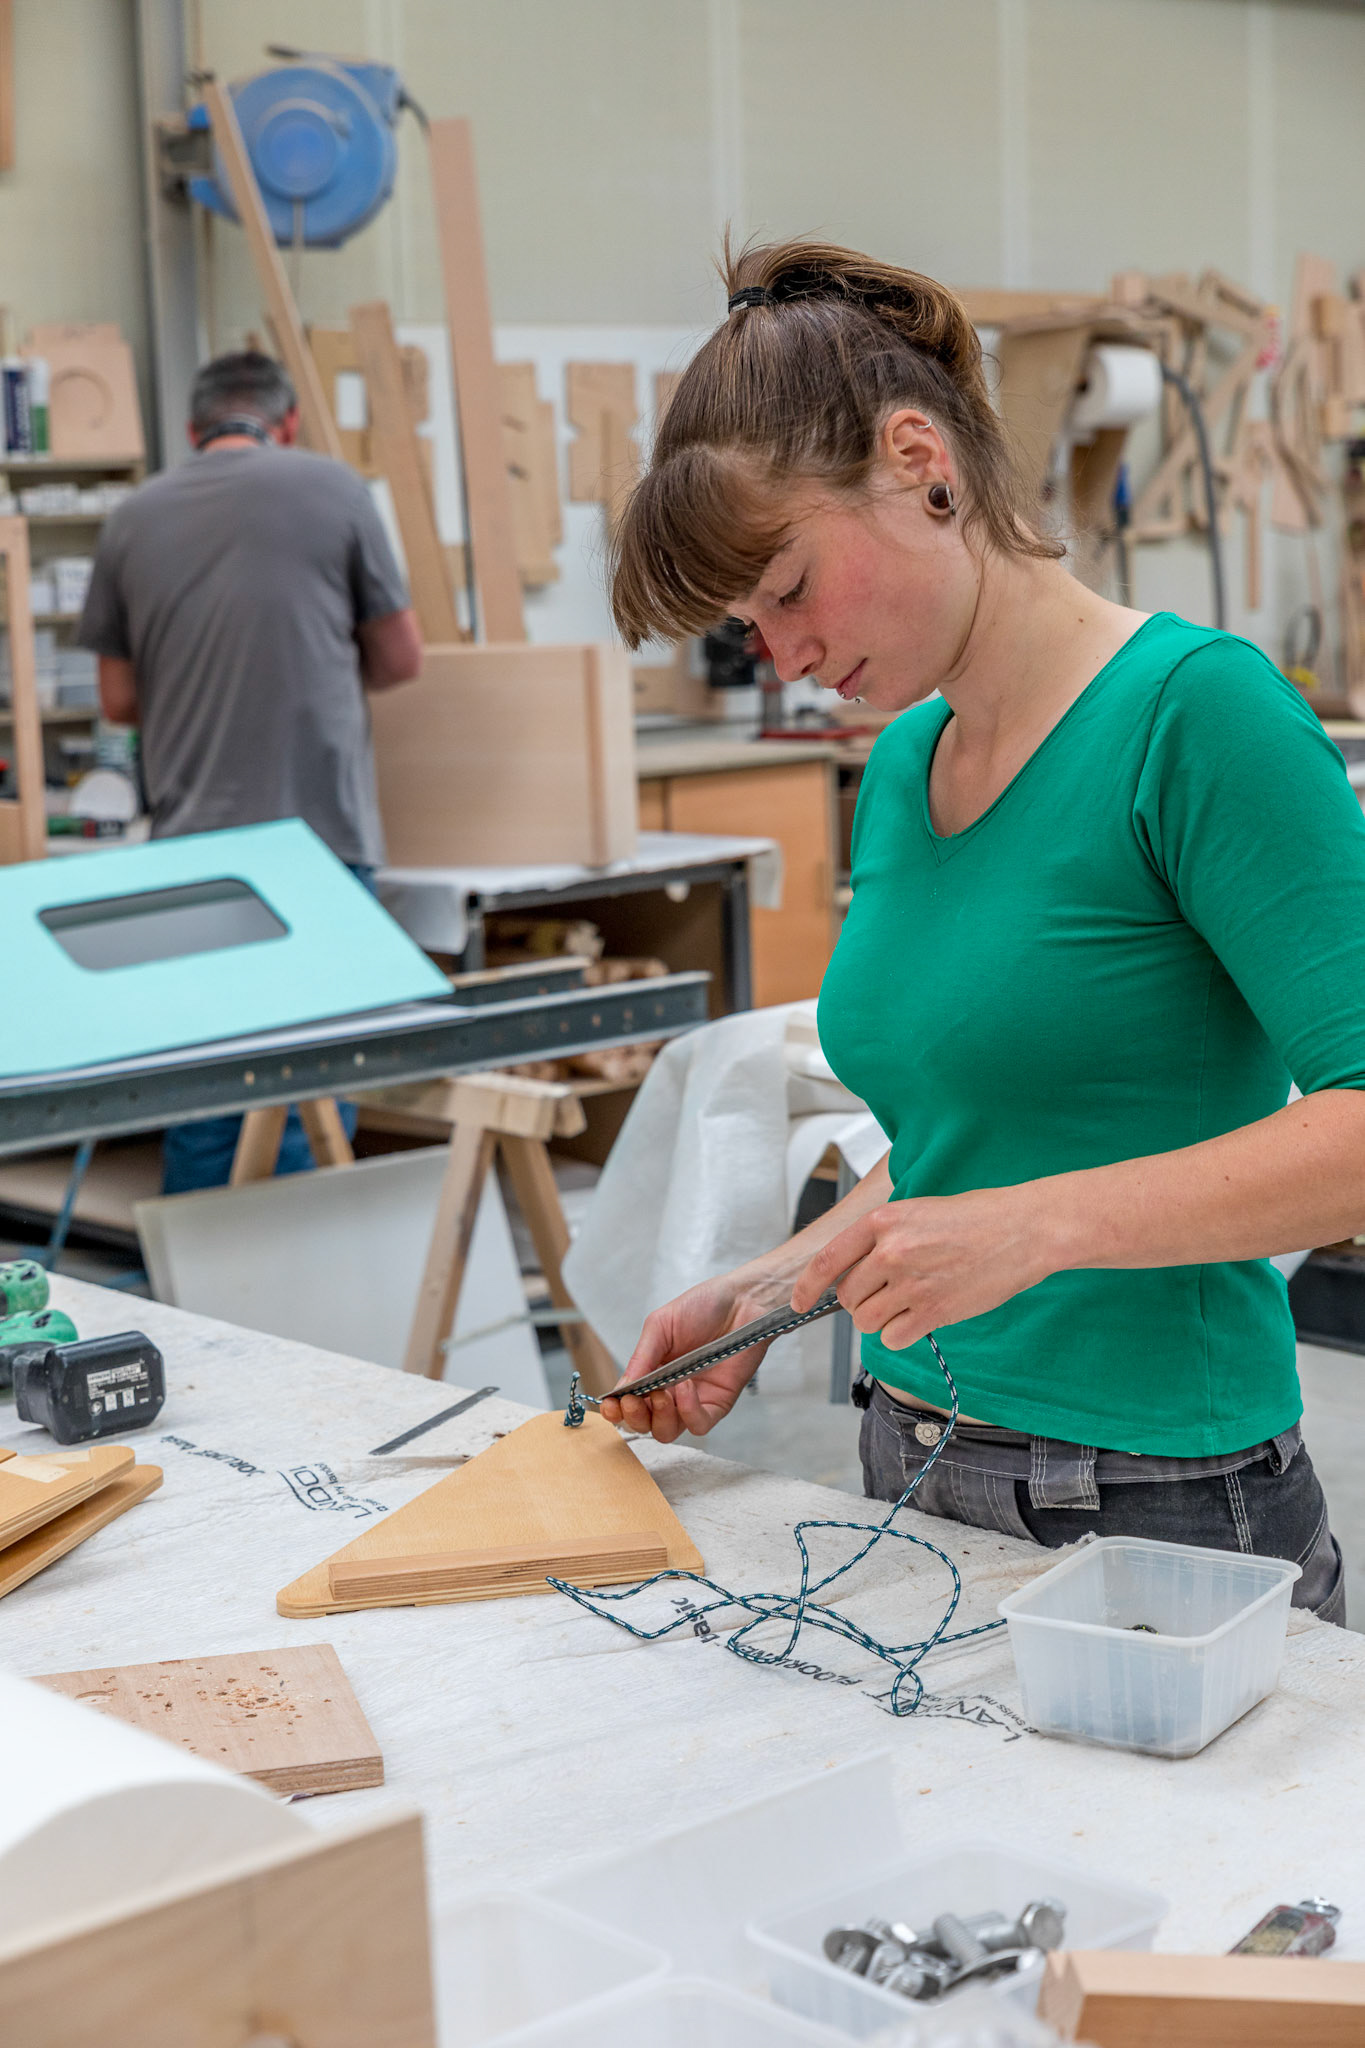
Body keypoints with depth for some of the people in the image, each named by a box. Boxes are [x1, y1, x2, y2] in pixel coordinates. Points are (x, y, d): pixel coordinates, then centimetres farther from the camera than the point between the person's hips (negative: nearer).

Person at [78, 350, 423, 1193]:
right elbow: (401, 657, 6)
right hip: (318, 831, -3)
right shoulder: (332, 489, 0)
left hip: (192, 841, 3)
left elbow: (119, 698, 12)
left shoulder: (134, 517, 7)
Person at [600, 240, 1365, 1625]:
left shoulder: (1192, 708, -14)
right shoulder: (899, 765, 9)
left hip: (1160, 1502, -7)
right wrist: (766, 1295, 7)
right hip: (914, 1476, 7)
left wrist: (1041, 1225, -28)